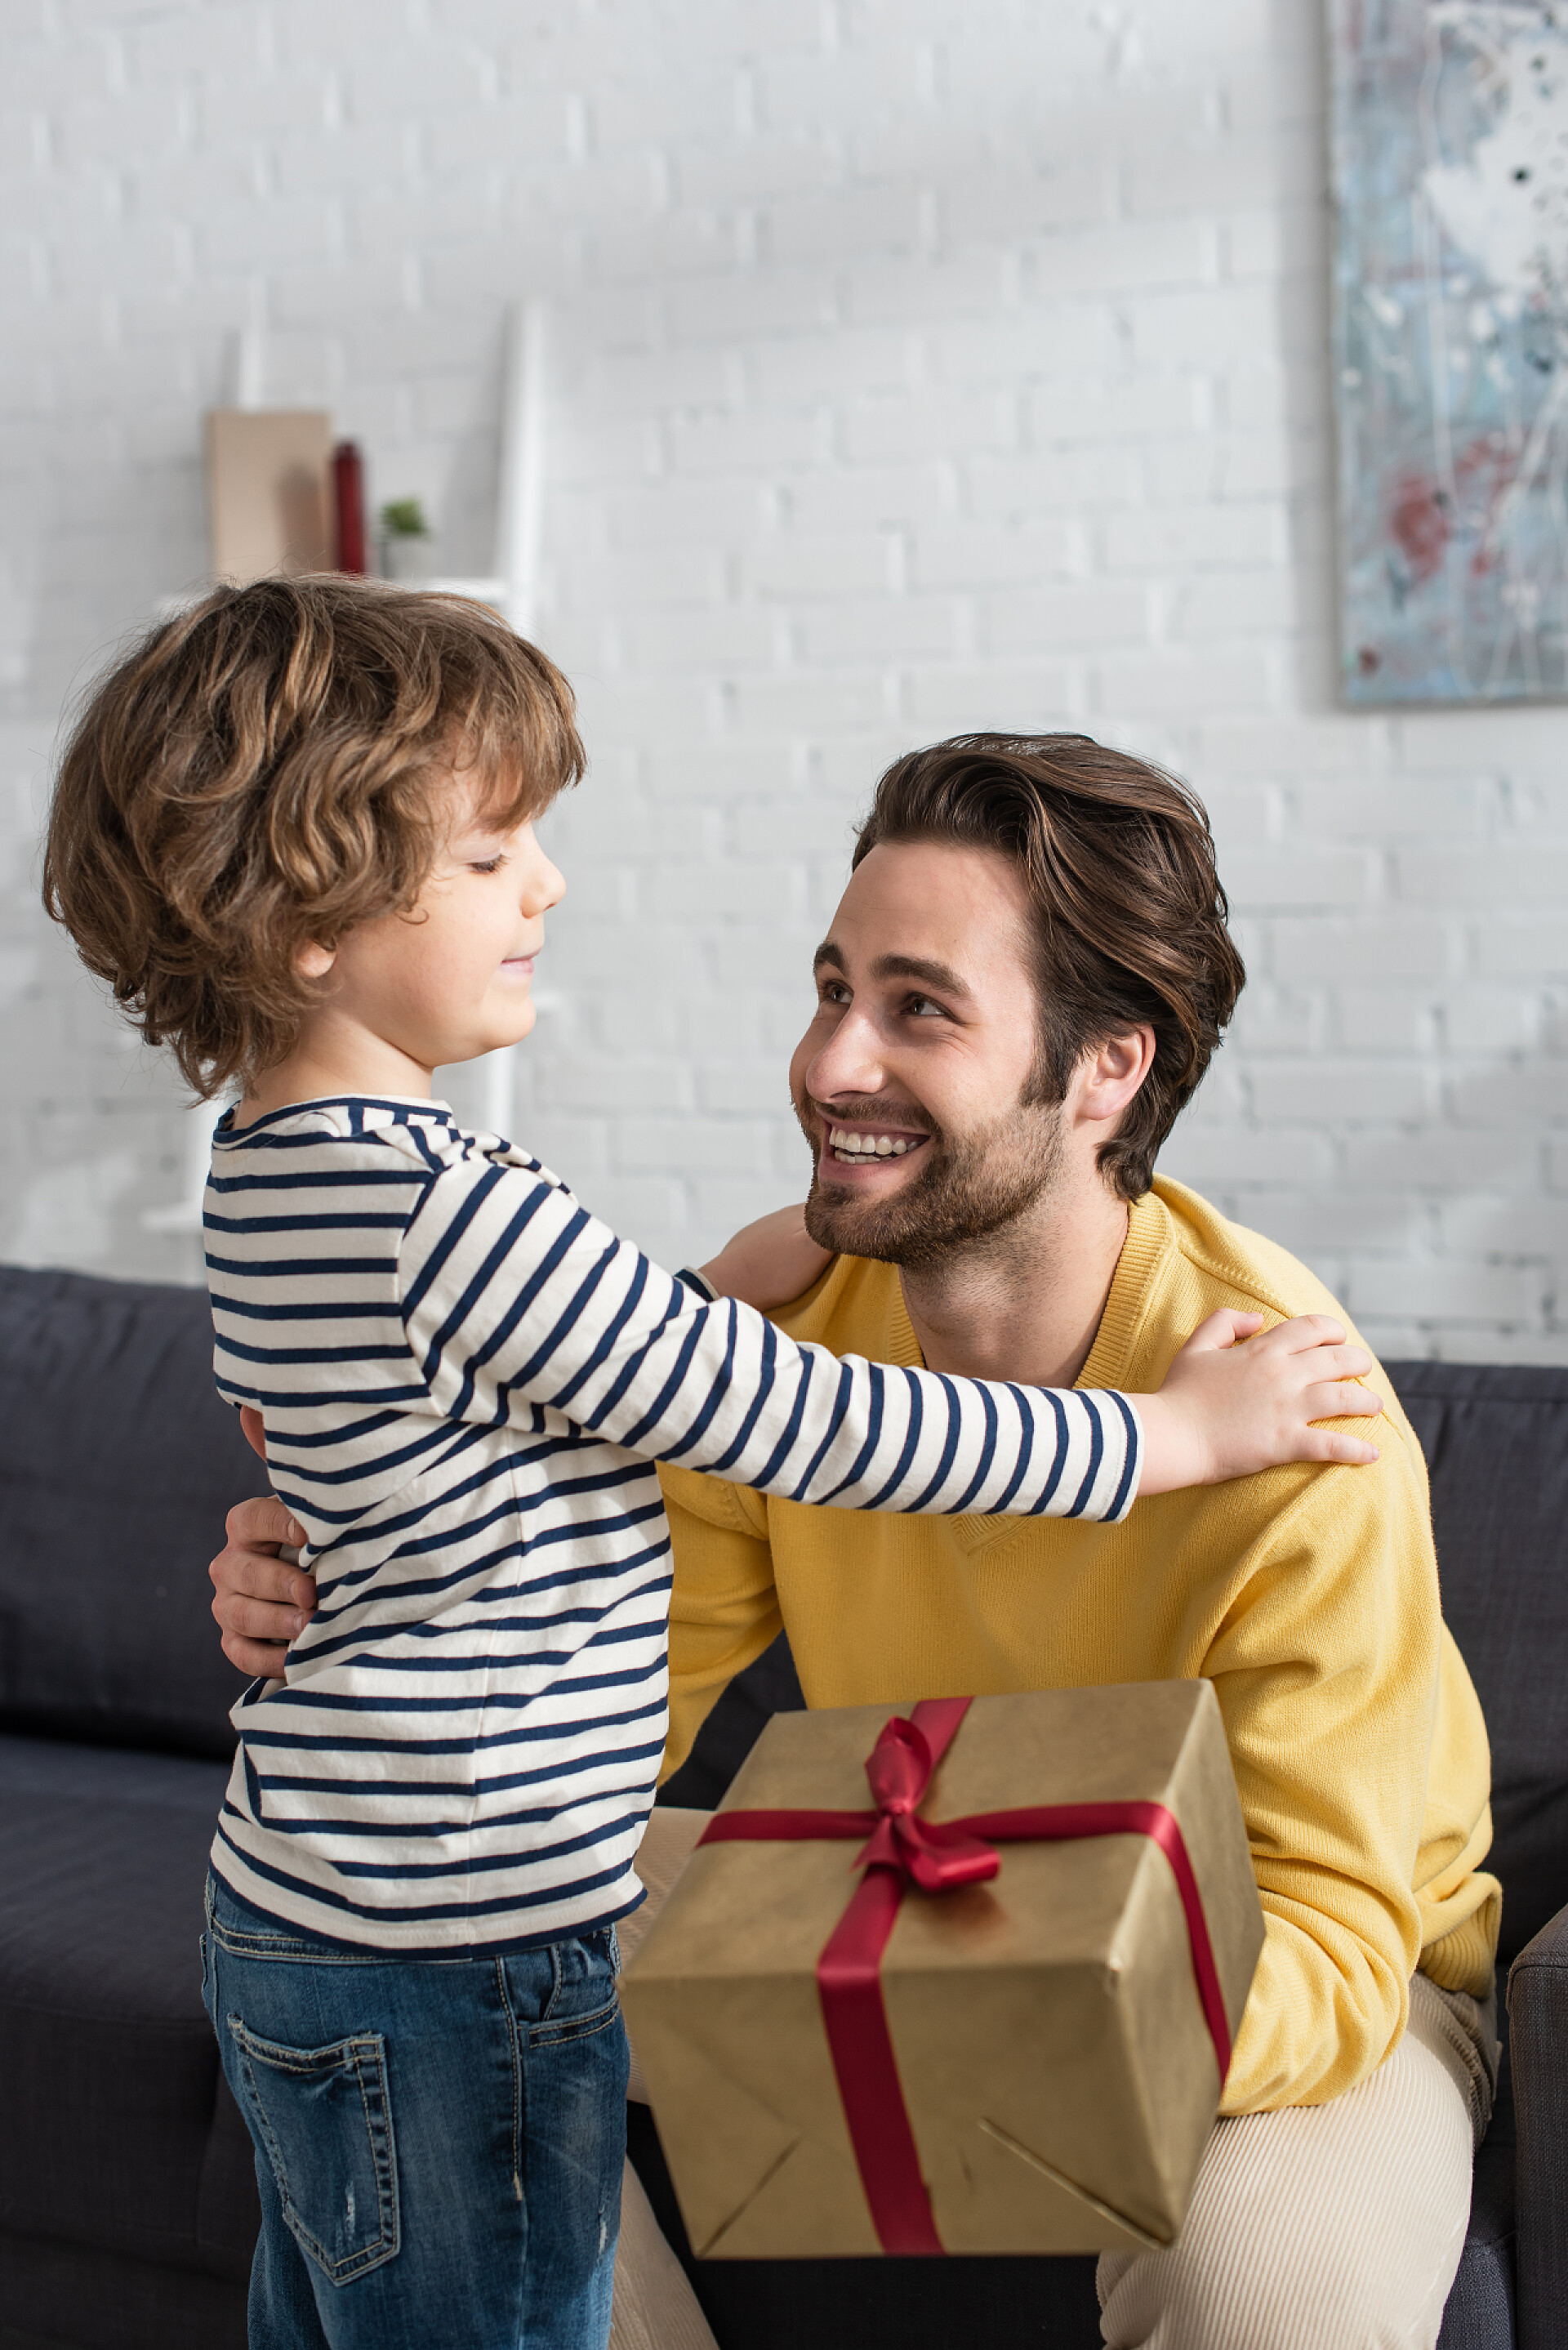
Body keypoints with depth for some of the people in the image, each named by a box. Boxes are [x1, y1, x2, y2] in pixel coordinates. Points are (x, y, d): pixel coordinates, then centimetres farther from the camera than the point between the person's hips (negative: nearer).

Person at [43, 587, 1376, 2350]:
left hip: (297, 1923, 10)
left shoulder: (275, 1167, 6)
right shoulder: (447, 1209, -25)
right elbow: (798, 1424, -20)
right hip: (451, 1969, -10)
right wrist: (1183, 1429, -11)